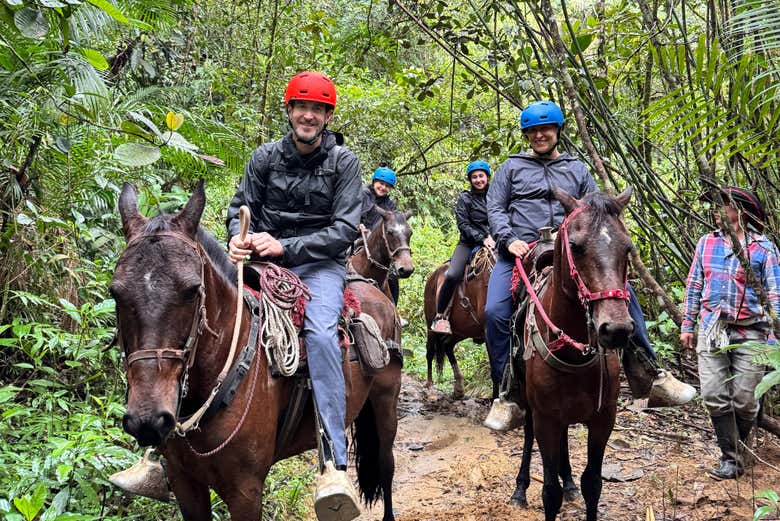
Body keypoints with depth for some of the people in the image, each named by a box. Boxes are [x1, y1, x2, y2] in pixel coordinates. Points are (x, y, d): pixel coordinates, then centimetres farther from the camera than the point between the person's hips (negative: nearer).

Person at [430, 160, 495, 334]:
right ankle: (439, 316, -16)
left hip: (491, 243, 4)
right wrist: (482, 238, -16)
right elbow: (463, 225, -4)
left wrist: (493, 238, -3)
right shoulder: (465, 199, 5)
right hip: (468, 244, -4)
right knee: (452, 275, -27)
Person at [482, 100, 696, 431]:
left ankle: (649, 372, -10)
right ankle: (510, 396, -15)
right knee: (495, 312, -25)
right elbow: (495, 208, 8)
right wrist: (509, 239, -10)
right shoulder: (512, 167, 15)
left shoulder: (577, 170, 20)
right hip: (519, 253, -1)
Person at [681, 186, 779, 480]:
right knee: (714, 397, -4)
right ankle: (731, 458, 6)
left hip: (749, 334, -2)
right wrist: (687, 326, 11)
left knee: (744, 400, 0)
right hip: (711, 330, 3)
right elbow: (693, 287, 14)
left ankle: (737, 445, 25)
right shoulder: (706, 243, 10)